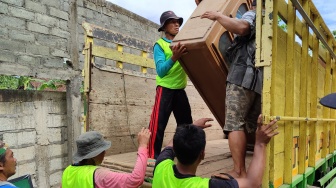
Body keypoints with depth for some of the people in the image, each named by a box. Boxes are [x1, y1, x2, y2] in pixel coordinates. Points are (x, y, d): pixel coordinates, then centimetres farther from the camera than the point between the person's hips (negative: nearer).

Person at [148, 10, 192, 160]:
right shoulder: (159, 45, -4)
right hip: (165, 89, -5)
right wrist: (174, 57, -29)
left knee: (186, 123, 11)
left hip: (180, 90, 5)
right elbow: (161, 71, -14)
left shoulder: (182, 44, 9)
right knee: (158, 123, -8)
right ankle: (152, 155, 0)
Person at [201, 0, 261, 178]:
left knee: (235, 124, -10)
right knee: (251, 126, 10)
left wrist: (218, 16, -4)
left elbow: (242, 27, -16)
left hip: (243, 76, -7)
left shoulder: (253, 15, 8)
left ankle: (239, 171, -13)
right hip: (261, 80, 8)